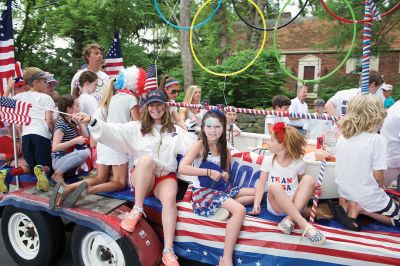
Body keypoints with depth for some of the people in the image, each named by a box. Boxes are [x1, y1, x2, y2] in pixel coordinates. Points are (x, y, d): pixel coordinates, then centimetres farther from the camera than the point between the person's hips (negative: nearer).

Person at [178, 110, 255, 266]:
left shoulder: (224, 149, 7)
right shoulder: (199, 145, -10)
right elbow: (182, 168, -24)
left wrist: (225, 175, -3)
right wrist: (209, 172, -24)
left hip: (221, 188, 7)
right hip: (202, 191, -7)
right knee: (240, 210, -27)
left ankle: (224, 207, -11)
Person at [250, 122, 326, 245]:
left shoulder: (298, 162, 0)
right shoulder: (268, 160, 1)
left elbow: (301, 182, 14)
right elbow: (262, 183, -1)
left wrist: (313, 187, -7)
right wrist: (256, 204, -13)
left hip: (295, 204, 1)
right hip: (275, 205, -1)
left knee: (309, 179, -21)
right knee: (274, 186, -34)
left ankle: (290, 220, -30)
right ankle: (304, 225, -38)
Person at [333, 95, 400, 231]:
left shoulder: (342, 138, -3)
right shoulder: (376, 139, -20)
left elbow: (344, 168, 5)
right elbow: (377, 175, -17)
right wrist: (381, 185, 4)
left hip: (345, 193, 6)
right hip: (367, 196, -5)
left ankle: (347, 205, 1)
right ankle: (360, 208, -6)